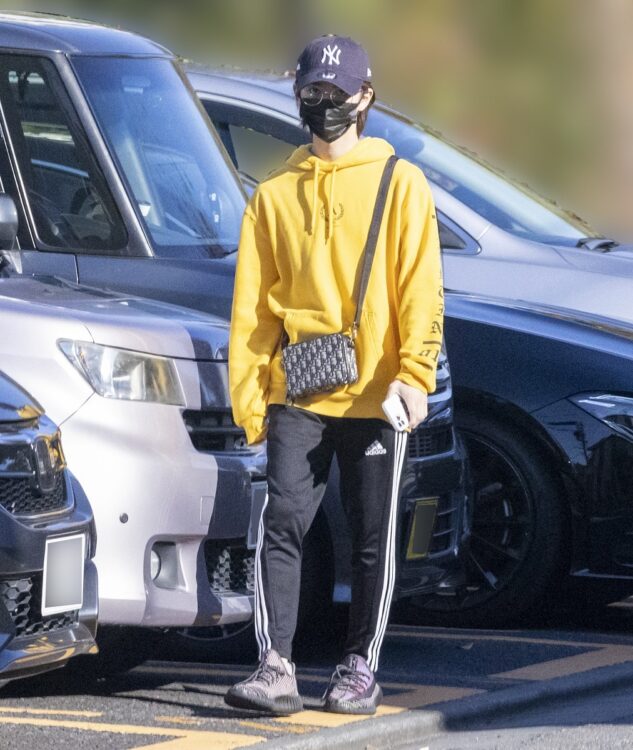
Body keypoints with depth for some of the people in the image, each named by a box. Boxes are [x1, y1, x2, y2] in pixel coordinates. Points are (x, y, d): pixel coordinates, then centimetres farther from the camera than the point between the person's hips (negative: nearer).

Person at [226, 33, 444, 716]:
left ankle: (360, 668, 13)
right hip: (298, 396, 2)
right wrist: (248, 391, 3)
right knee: (282, 524, -11)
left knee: (373, 540, 4)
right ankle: (276, 668, -14)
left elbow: (420, 289, -1)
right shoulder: (274, 194, 12)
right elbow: (252, 302, 11)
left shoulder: (398, 183, 5)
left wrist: (414, 373, -12)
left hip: (376, 396, -1)